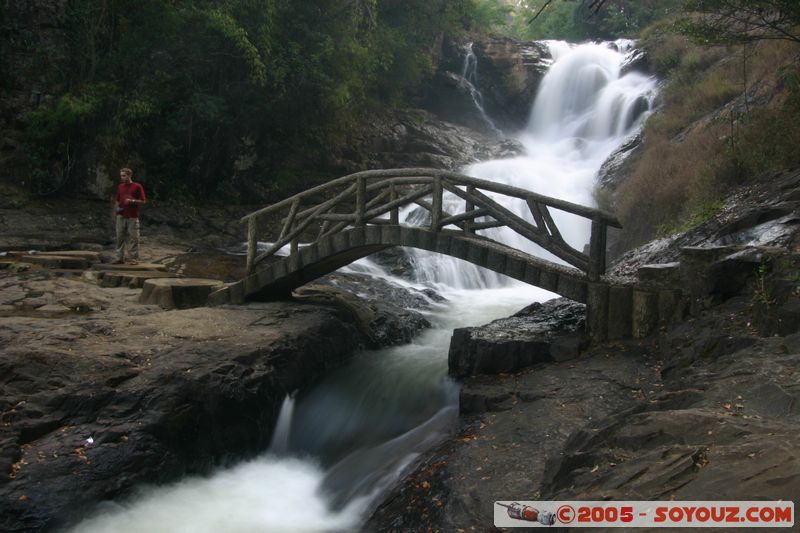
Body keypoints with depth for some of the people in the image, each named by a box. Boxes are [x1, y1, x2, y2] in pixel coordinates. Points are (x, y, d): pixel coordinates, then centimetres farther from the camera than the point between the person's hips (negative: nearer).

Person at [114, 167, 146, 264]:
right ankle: (120, 257, 11)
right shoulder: (120, 187, 14)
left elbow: (143, 201, -4)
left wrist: (132, 201, -16)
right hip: (121, 216, 5)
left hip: (132, 217, -5)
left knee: (133, 238, -2)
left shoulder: (137, 187, -3)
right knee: (120, 237, 5)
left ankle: (133, 258, 3)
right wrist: (117, 208, 4)